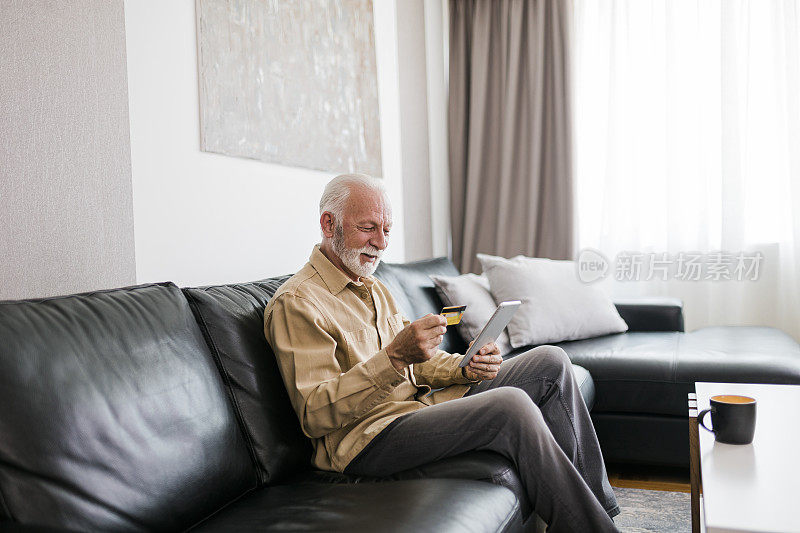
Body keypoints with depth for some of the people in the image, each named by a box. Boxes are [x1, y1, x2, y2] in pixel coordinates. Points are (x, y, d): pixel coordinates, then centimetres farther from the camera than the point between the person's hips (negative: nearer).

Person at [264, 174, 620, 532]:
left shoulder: (373, 288, 18)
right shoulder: (295, 302, -12)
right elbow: (314, 415, -20)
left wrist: (466, 368, -2)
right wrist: (394, 357, -31)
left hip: (420, 406, 10)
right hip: (369, 437, -9)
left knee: (551, 362, 5)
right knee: (511, 405, -30)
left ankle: (597, 500, 8)